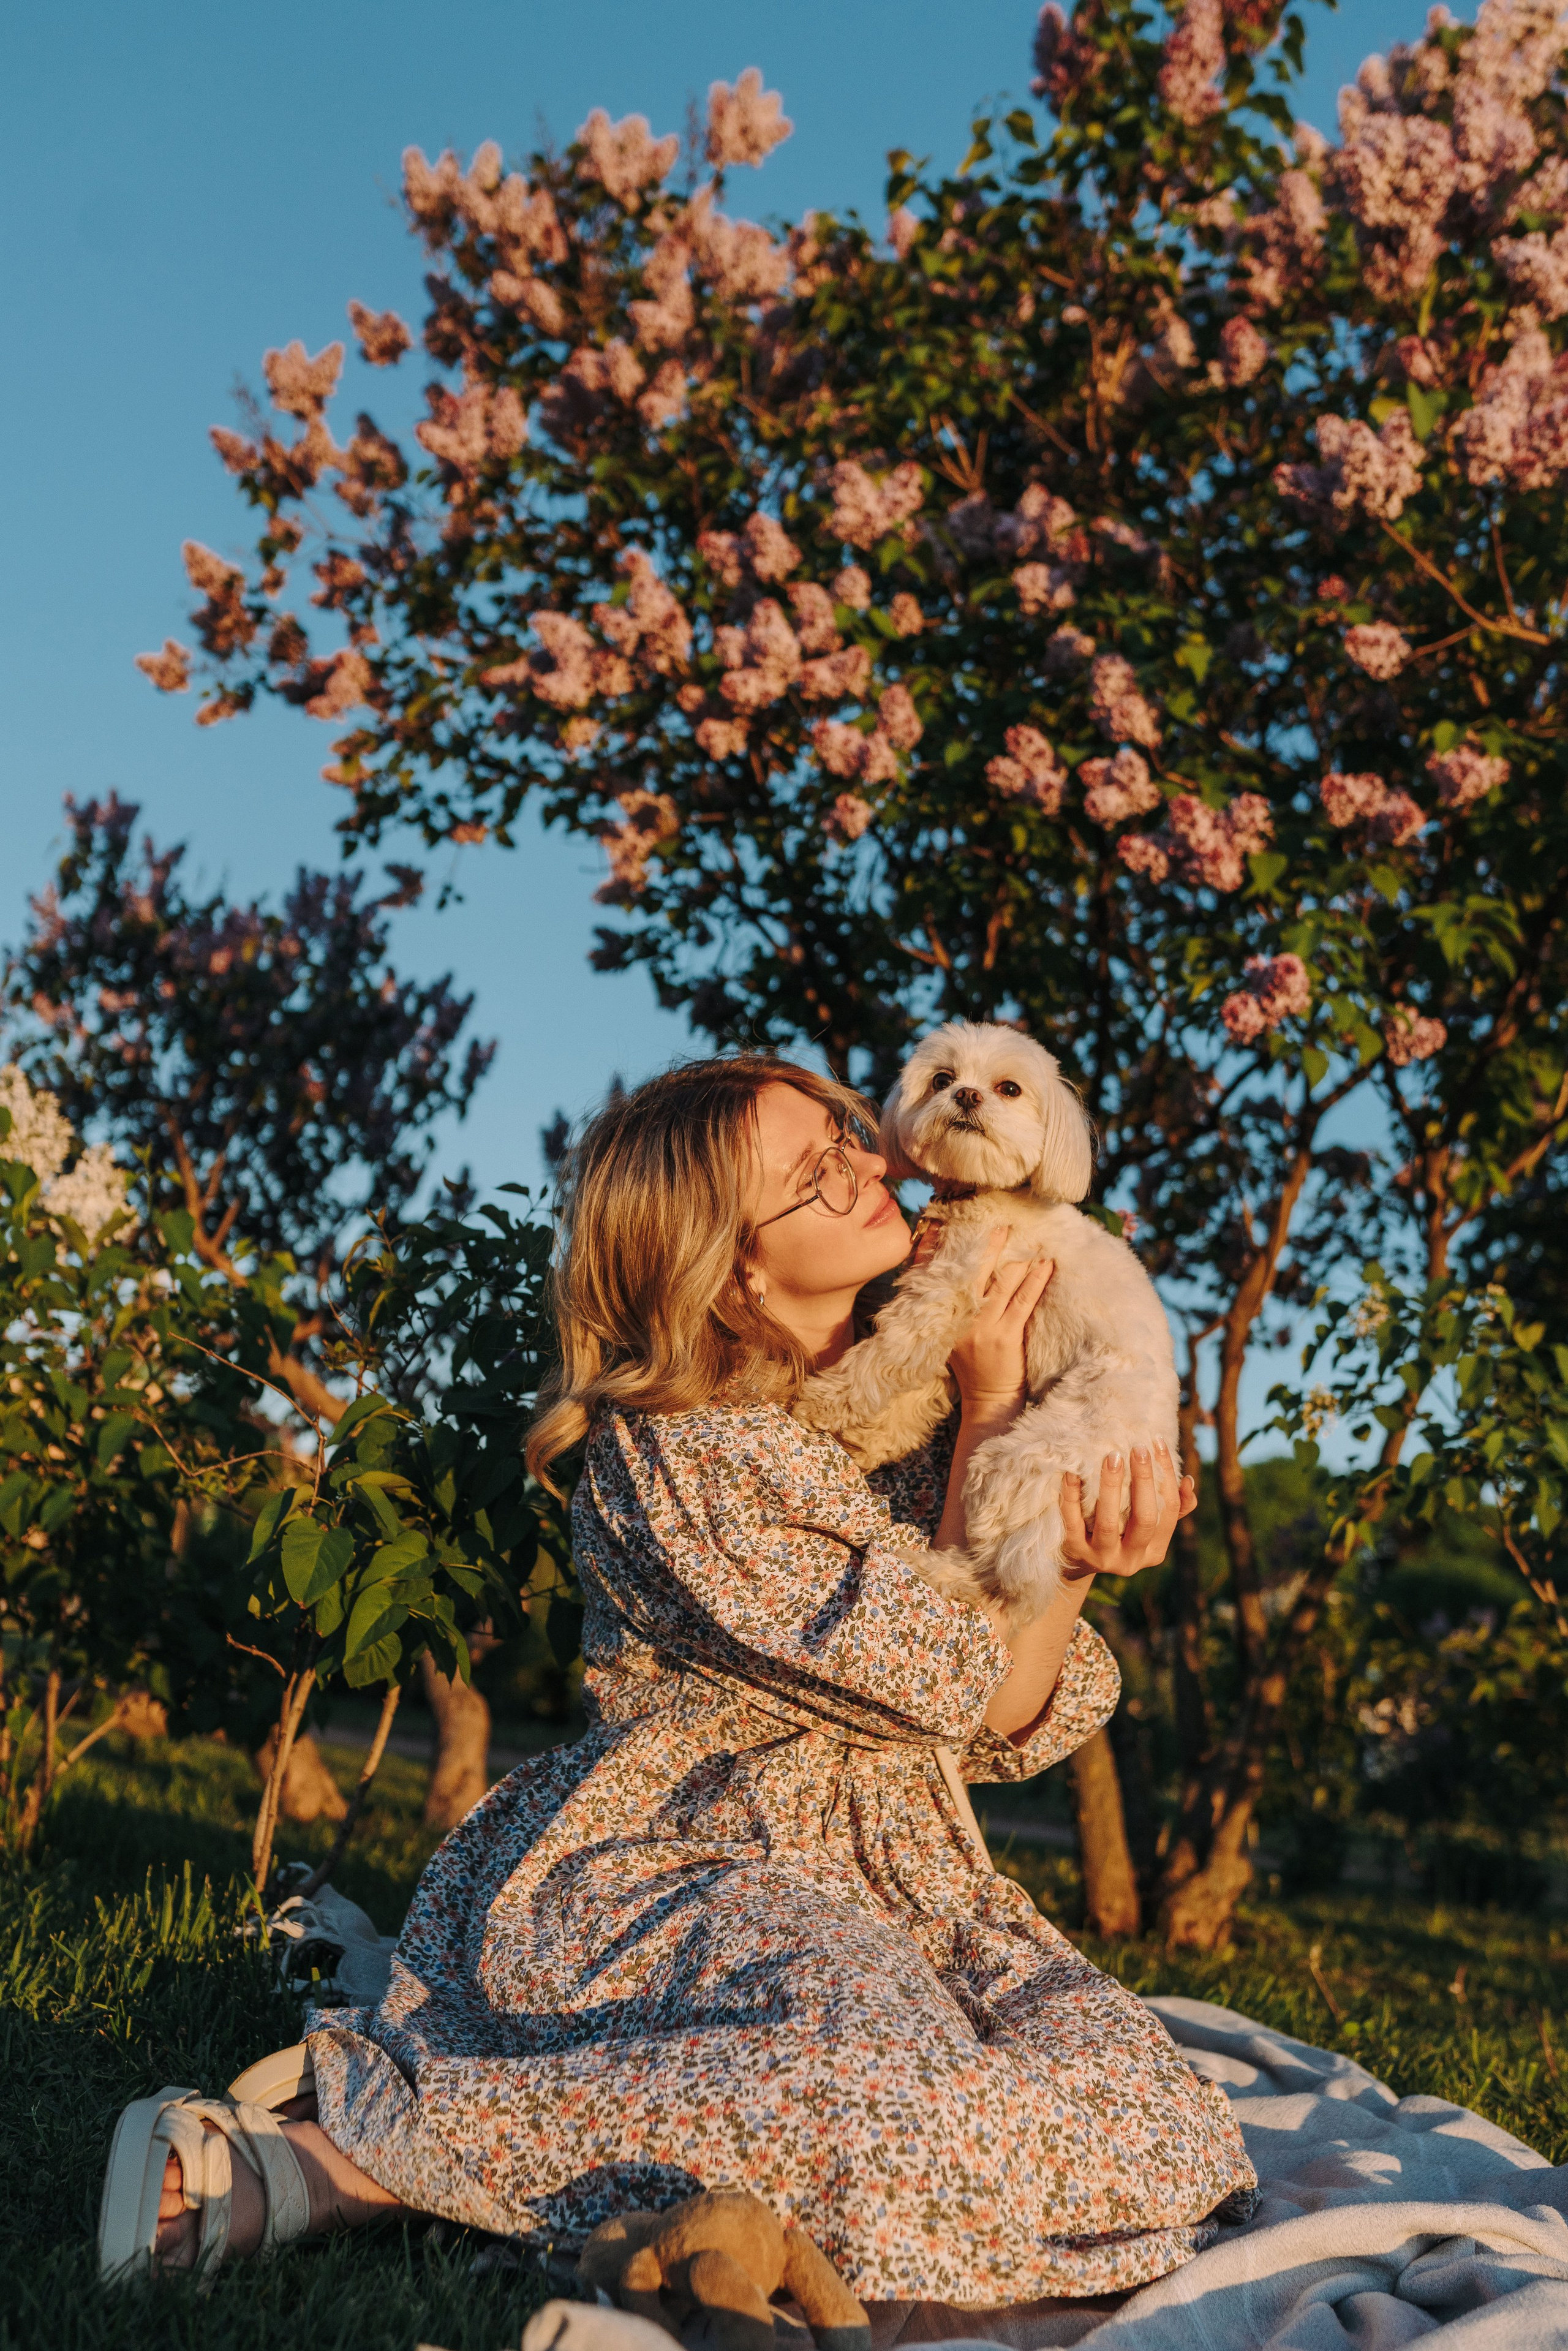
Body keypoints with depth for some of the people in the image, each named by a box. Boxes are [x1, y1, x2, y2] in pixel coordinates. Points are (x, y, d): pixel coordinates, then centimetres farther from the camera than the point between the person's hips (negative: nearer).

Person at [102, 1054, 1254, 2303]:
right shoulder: (664, 1451, -11)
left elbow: (1008, 1722, 6)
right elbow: (934, 1684, -15)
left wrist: (1082, 1564, -13)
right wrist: (992, 1413, -9)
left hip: (900, 1883, 8)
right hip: (678, 1866, -7)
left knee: (1136, 2104, -18)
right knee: (896, 2113, -36)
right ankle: (355, 2144, -25)